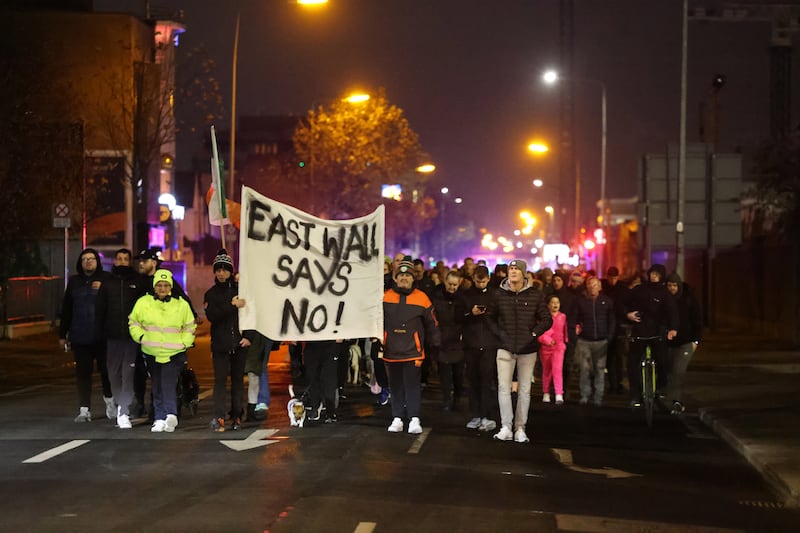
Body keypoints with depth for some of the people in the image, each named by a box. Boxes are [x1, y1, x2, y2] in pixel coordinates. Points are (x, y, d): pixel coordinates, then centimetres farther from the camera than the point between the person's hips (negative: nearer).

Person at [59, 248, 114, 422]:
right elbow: (66, 310, 13)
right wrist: (62, 335, 11)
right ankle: (84, 410, 3)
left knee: (106, 370, 3)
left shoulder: (106, 280, 2)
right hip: (80, 336, 2)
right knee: (83, 373, 1)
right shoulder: (74, 282, 11)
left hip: (102, 335, -2)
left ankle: (109, 401, 26)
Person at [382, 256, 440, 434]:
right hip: (391, 351, 2)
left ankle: (414, 419, -1)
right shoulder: (385, 297, 2)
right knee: (395, 385, 8)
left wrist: (435, 344, 10)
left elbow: (431, 324, 8)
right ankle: (397, 419, 15)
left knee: (412, 385, -4)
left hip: (412, 351, -2)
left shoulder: (422, 299, 0)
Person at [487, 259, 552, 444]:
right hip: (505, 348, 0)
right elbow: (490, 318, 14)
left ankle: (520, 428, 11)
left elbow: (547, 319, 5)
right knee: (504, 388, -7)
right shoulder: (499, 295, 2)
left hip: (527, 349, 0)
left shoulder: (535, 296, 0)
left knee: (525, 390, 4)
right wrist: (499, 334, 0)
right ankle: (506, 428, -3)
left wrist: (533, 333, -6)